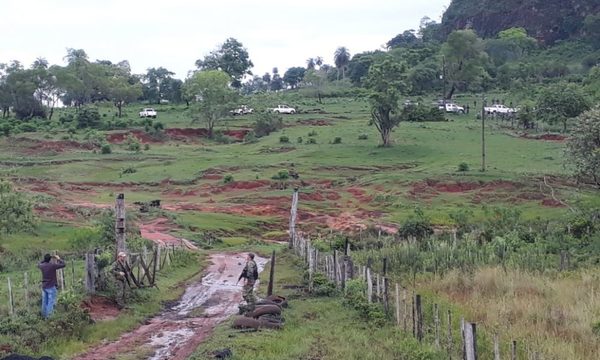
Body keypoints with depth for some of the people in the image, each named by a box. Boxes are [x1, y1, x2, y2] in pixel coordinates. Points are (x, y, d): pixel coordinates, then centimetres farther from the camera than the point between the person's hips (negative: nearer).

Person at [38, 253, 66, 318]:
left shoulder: (42, 266, -1)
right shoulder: (53, 265, -17)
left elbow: (38, 264, 25)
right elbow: (63, 264, -11)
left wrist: (45, 260, 22)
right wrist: (58, 259, 3)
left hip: (44, 287, 6)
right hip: (51, 287, -6)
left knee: (44, 302, 15)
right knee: (51, 302, -3)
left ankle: (44, 315, 23)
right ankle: (48, 316, -5)